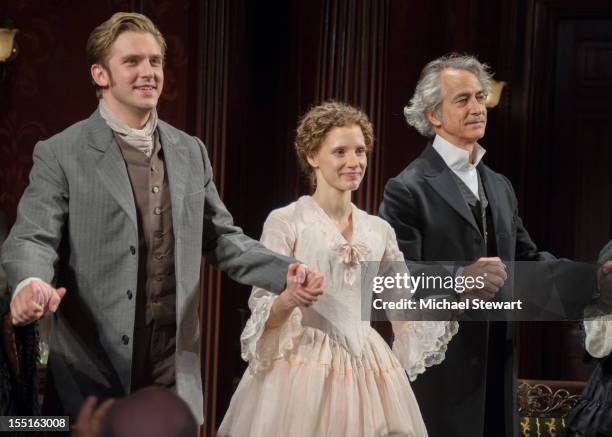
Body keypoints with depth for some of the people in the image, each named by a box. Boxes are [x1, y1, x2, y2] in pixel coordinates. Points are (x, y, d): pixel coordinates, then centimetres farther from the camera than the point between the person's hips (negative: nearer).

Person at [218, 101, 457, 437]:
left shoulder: (380, 230, 9)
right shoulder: (285, 221, -4)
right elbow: (265, 316, -8)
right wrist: (290, 298, -28)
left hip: (367, 370, 4)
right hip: (304, 368, -4)